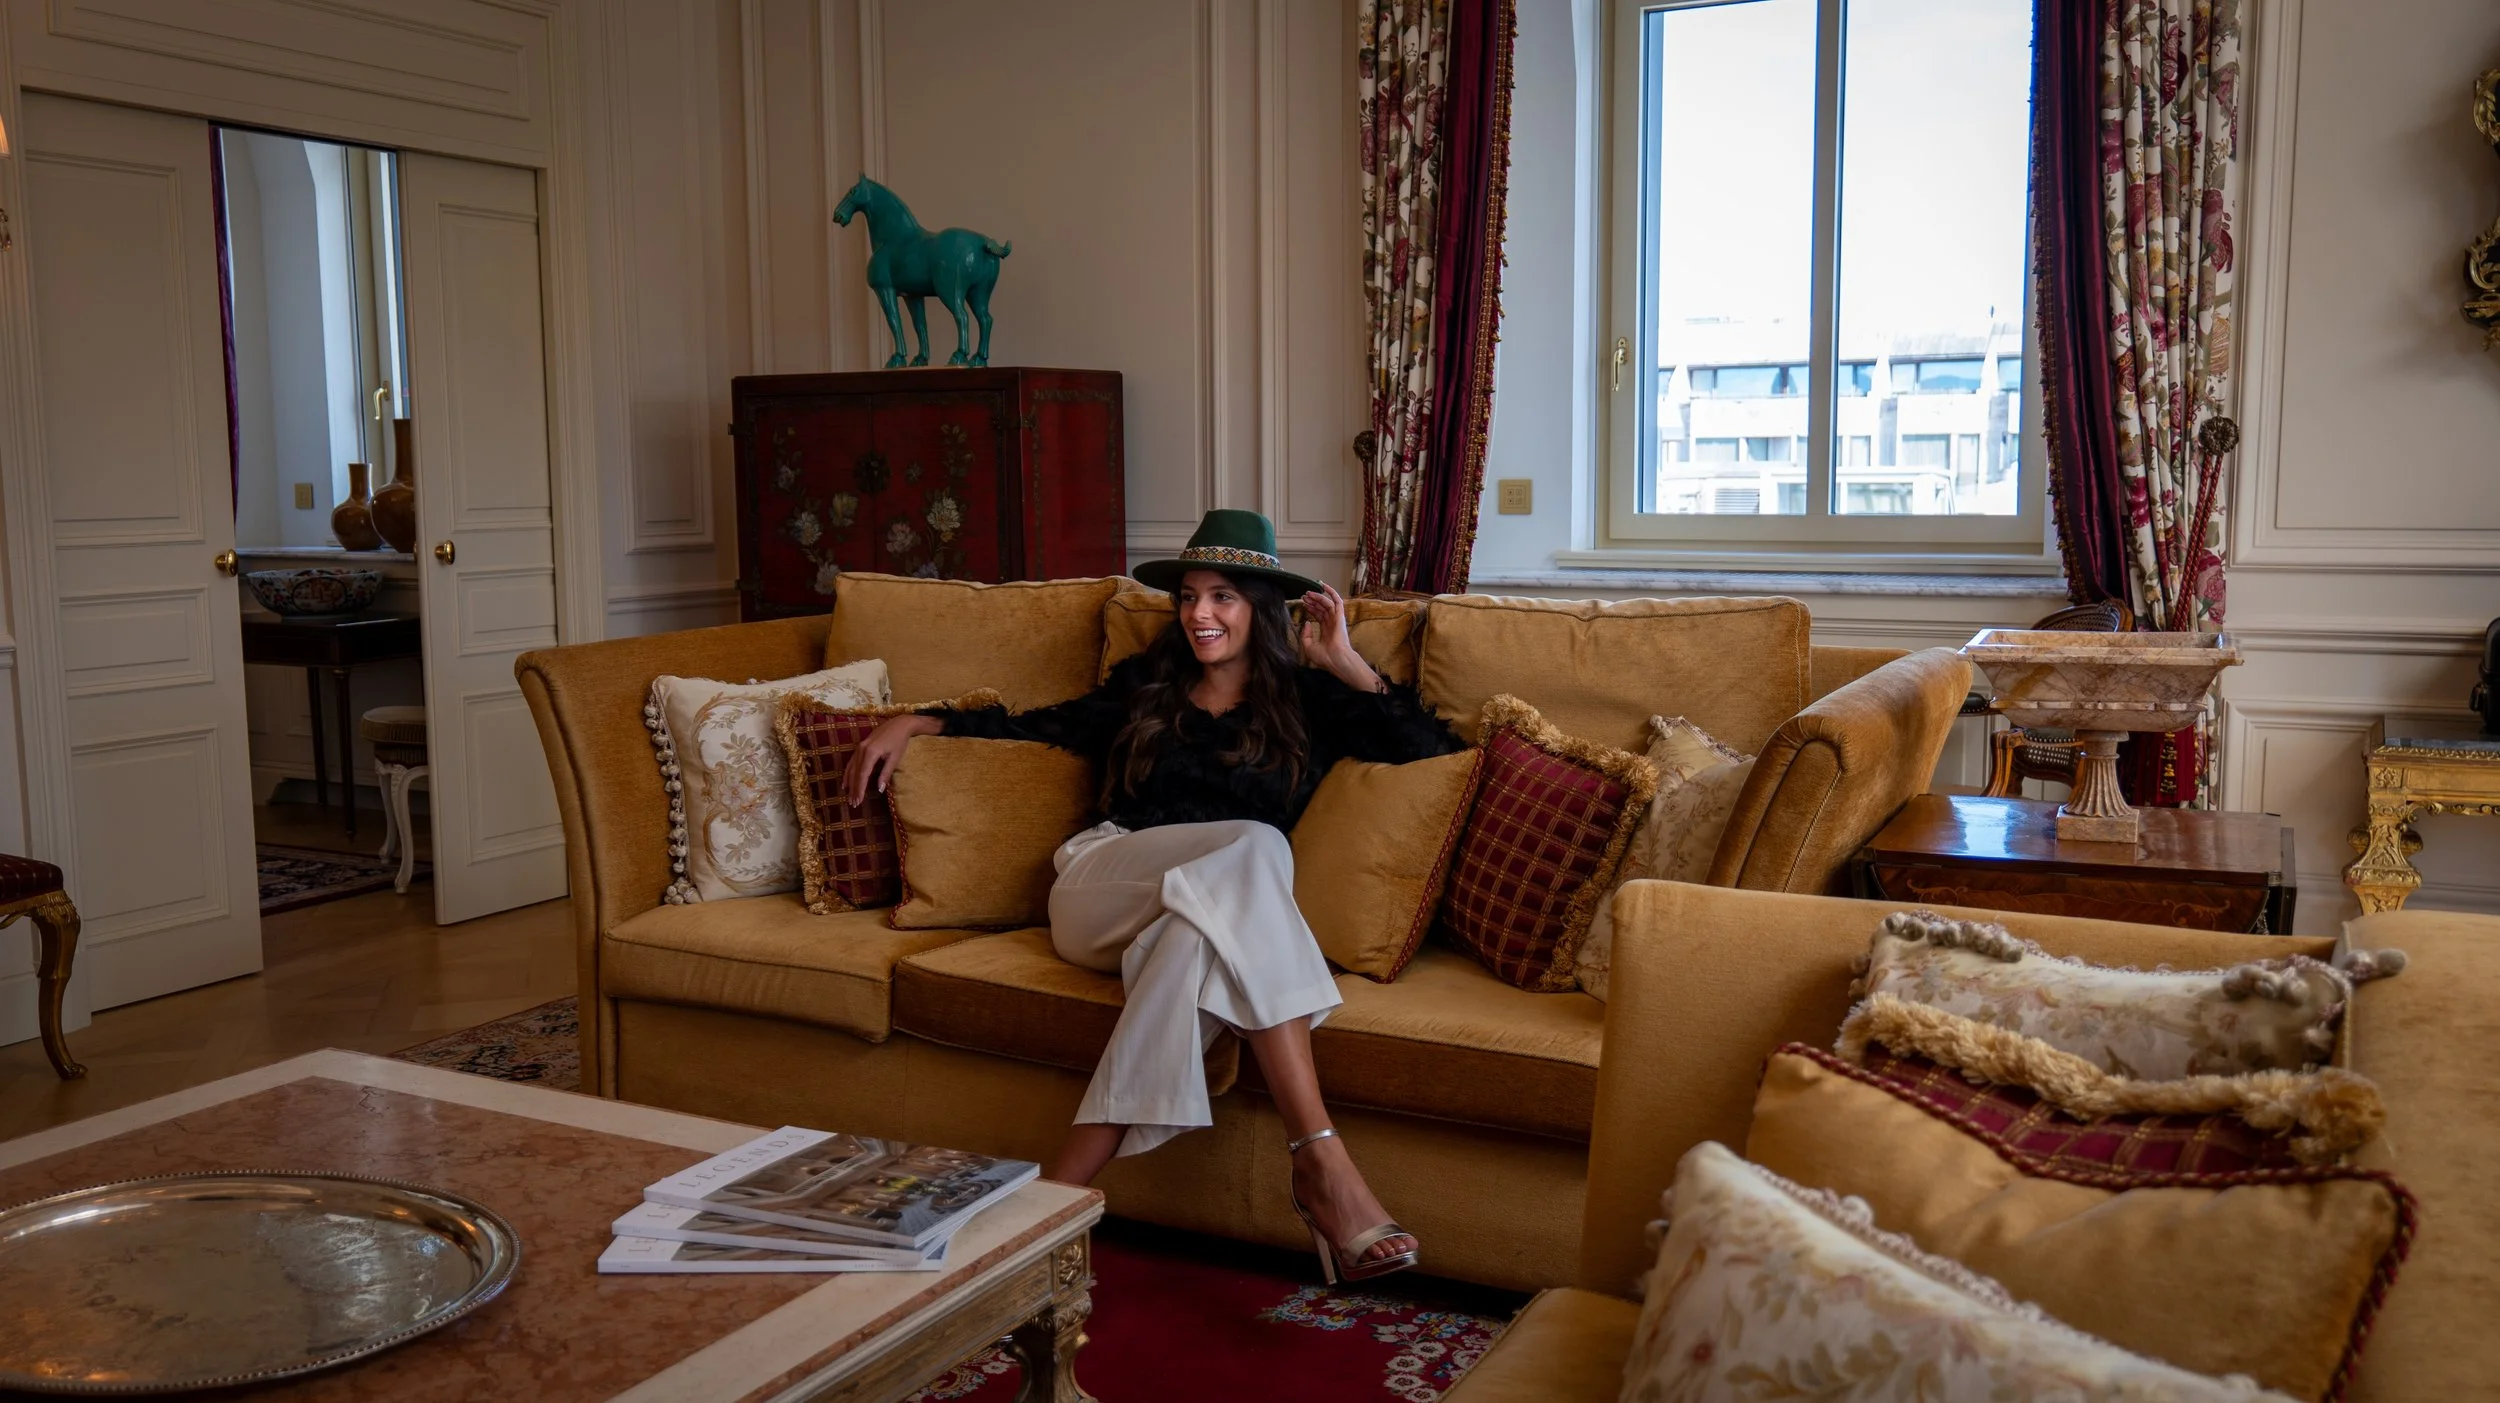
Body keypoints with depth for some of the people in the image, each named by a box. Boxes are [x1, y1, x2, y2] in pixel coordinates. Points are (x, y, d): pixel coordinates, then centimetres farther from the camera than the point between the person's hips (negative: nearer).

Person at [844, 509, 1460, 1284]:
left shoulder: (1305, 699, 17)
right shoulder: (1145, 686, 22)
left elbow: (1433, 748, 6)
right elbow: (1030, 727, 27)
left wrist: (1345, 663, 2)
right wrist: (915, 722, 16)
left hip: (1213, 912, 0)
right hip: (1098, 892, 0)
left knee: (1195, 937, -40)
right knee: (1254, 847, -34)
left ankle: (1064, 1187, -39)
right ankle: (1321, 1162, -44)